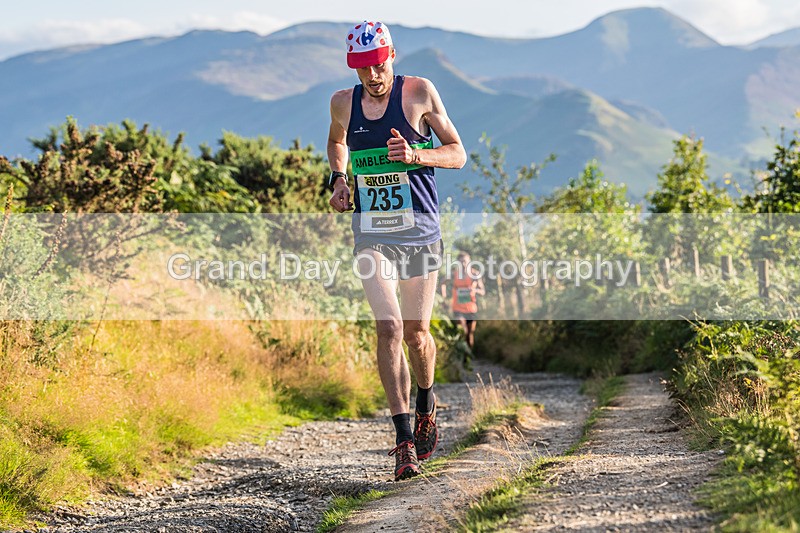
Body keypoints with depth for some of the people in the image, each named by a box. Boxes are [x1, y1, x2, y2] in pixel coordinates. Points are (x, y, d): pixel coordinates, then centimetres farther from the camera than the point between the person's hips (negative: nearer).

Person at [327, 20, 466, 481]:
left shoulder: (419, 92, -6)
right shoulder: (343, 103, 3)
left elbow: (458, 153, -2)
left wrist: (415, 155, -19)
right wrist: (338, 177, 7)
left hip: (420, 231, -1)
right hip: (372, 233, 1)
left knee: (416, 332, 7)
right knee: (389, 328, -13)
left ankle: (426, 404, 38)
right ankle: (405, 439, -11)